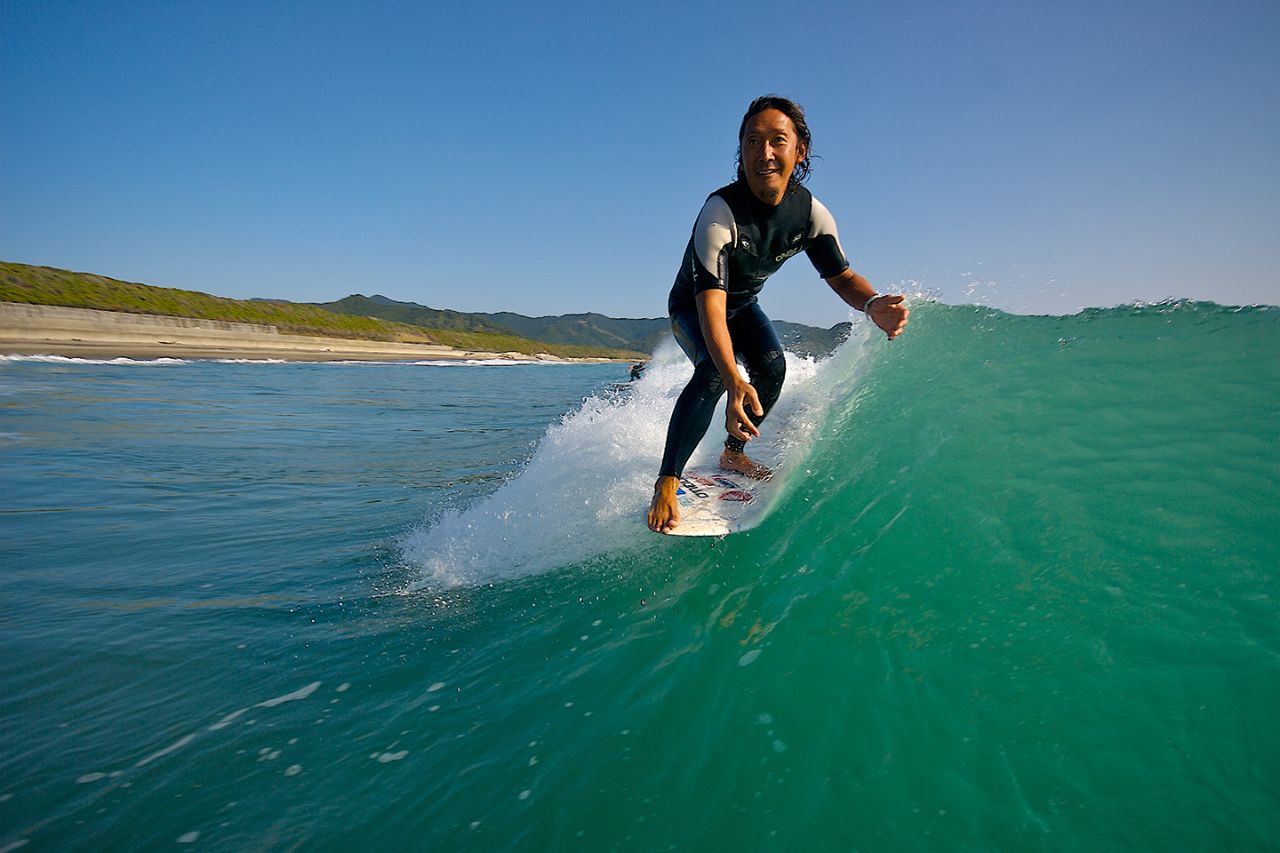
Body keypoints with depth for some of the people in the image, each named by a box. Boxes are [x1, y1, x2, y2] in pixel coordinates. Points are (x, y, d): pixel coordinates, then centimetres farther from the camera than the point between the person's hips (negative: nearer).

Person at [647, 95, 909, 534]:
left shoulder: (812, 214, -19)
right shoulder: (720, 212, -37)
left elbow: (840, 275, -8)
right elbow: (710, 304, -45)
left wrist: (872, 304, -33)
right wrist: (734, 382, -59)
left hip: (743, 304, 6)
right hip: (692, 306, -5)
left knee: (772, 369, -15)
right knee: (714, 371, -29)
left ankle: (733, 454, 11)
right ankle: (666, 482, -19)